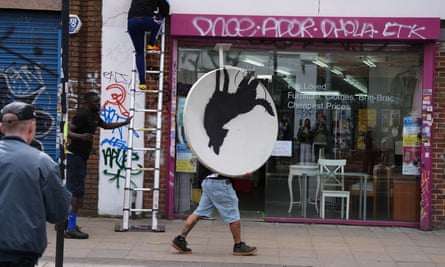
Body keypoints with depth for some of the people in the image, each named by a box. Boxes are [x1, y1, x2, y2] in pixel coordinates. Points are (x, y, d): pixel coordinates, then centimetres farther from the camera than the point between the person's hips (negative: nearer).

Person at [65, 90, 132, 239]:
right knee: (77, 191, -13)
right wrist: (81, 136, -42)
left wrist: (124, 123, 33)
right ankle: (70, 228, -14)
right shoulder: (82, 115, -15)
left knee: (73, 190, 15)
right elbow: (68, 132, -24)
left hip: (82, 157, 10)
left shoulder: (94, 116, 14)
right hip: (75, 156, -10)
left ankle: (70, 224, 25)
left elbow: (106, 125, 34)